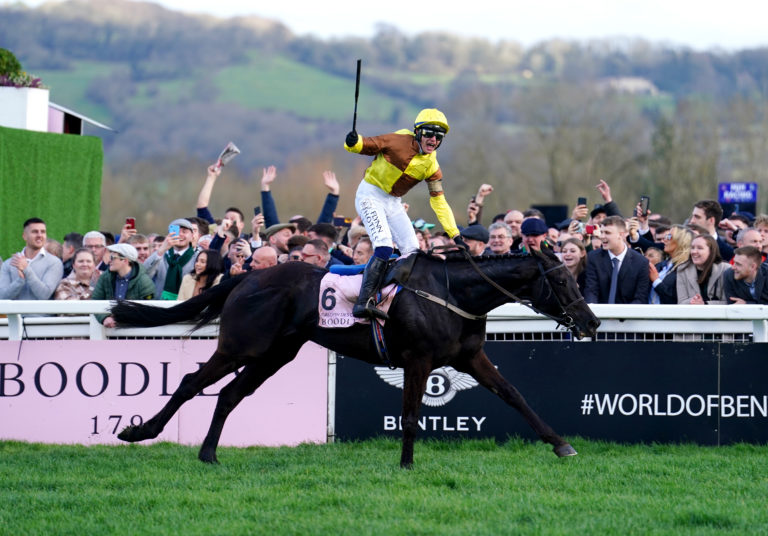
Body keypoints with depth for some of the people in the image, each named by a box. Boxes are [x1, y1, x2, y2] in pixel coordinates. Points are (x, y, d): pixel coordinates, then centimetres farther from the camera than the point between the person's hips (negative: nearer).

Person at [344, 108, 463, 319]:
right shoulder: (399, 141, -16)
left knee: (412, 252, 2)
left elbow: (439, 201, 4)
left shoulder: (431, 165, 0)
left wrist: (456, 235, -1)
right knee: (384, 246, -25)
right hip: (371, 195, -7)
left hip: (393, 203, 7)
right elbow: (365, 146, -13)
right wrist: (353, 142, -38)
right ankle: (364, 302, -31)